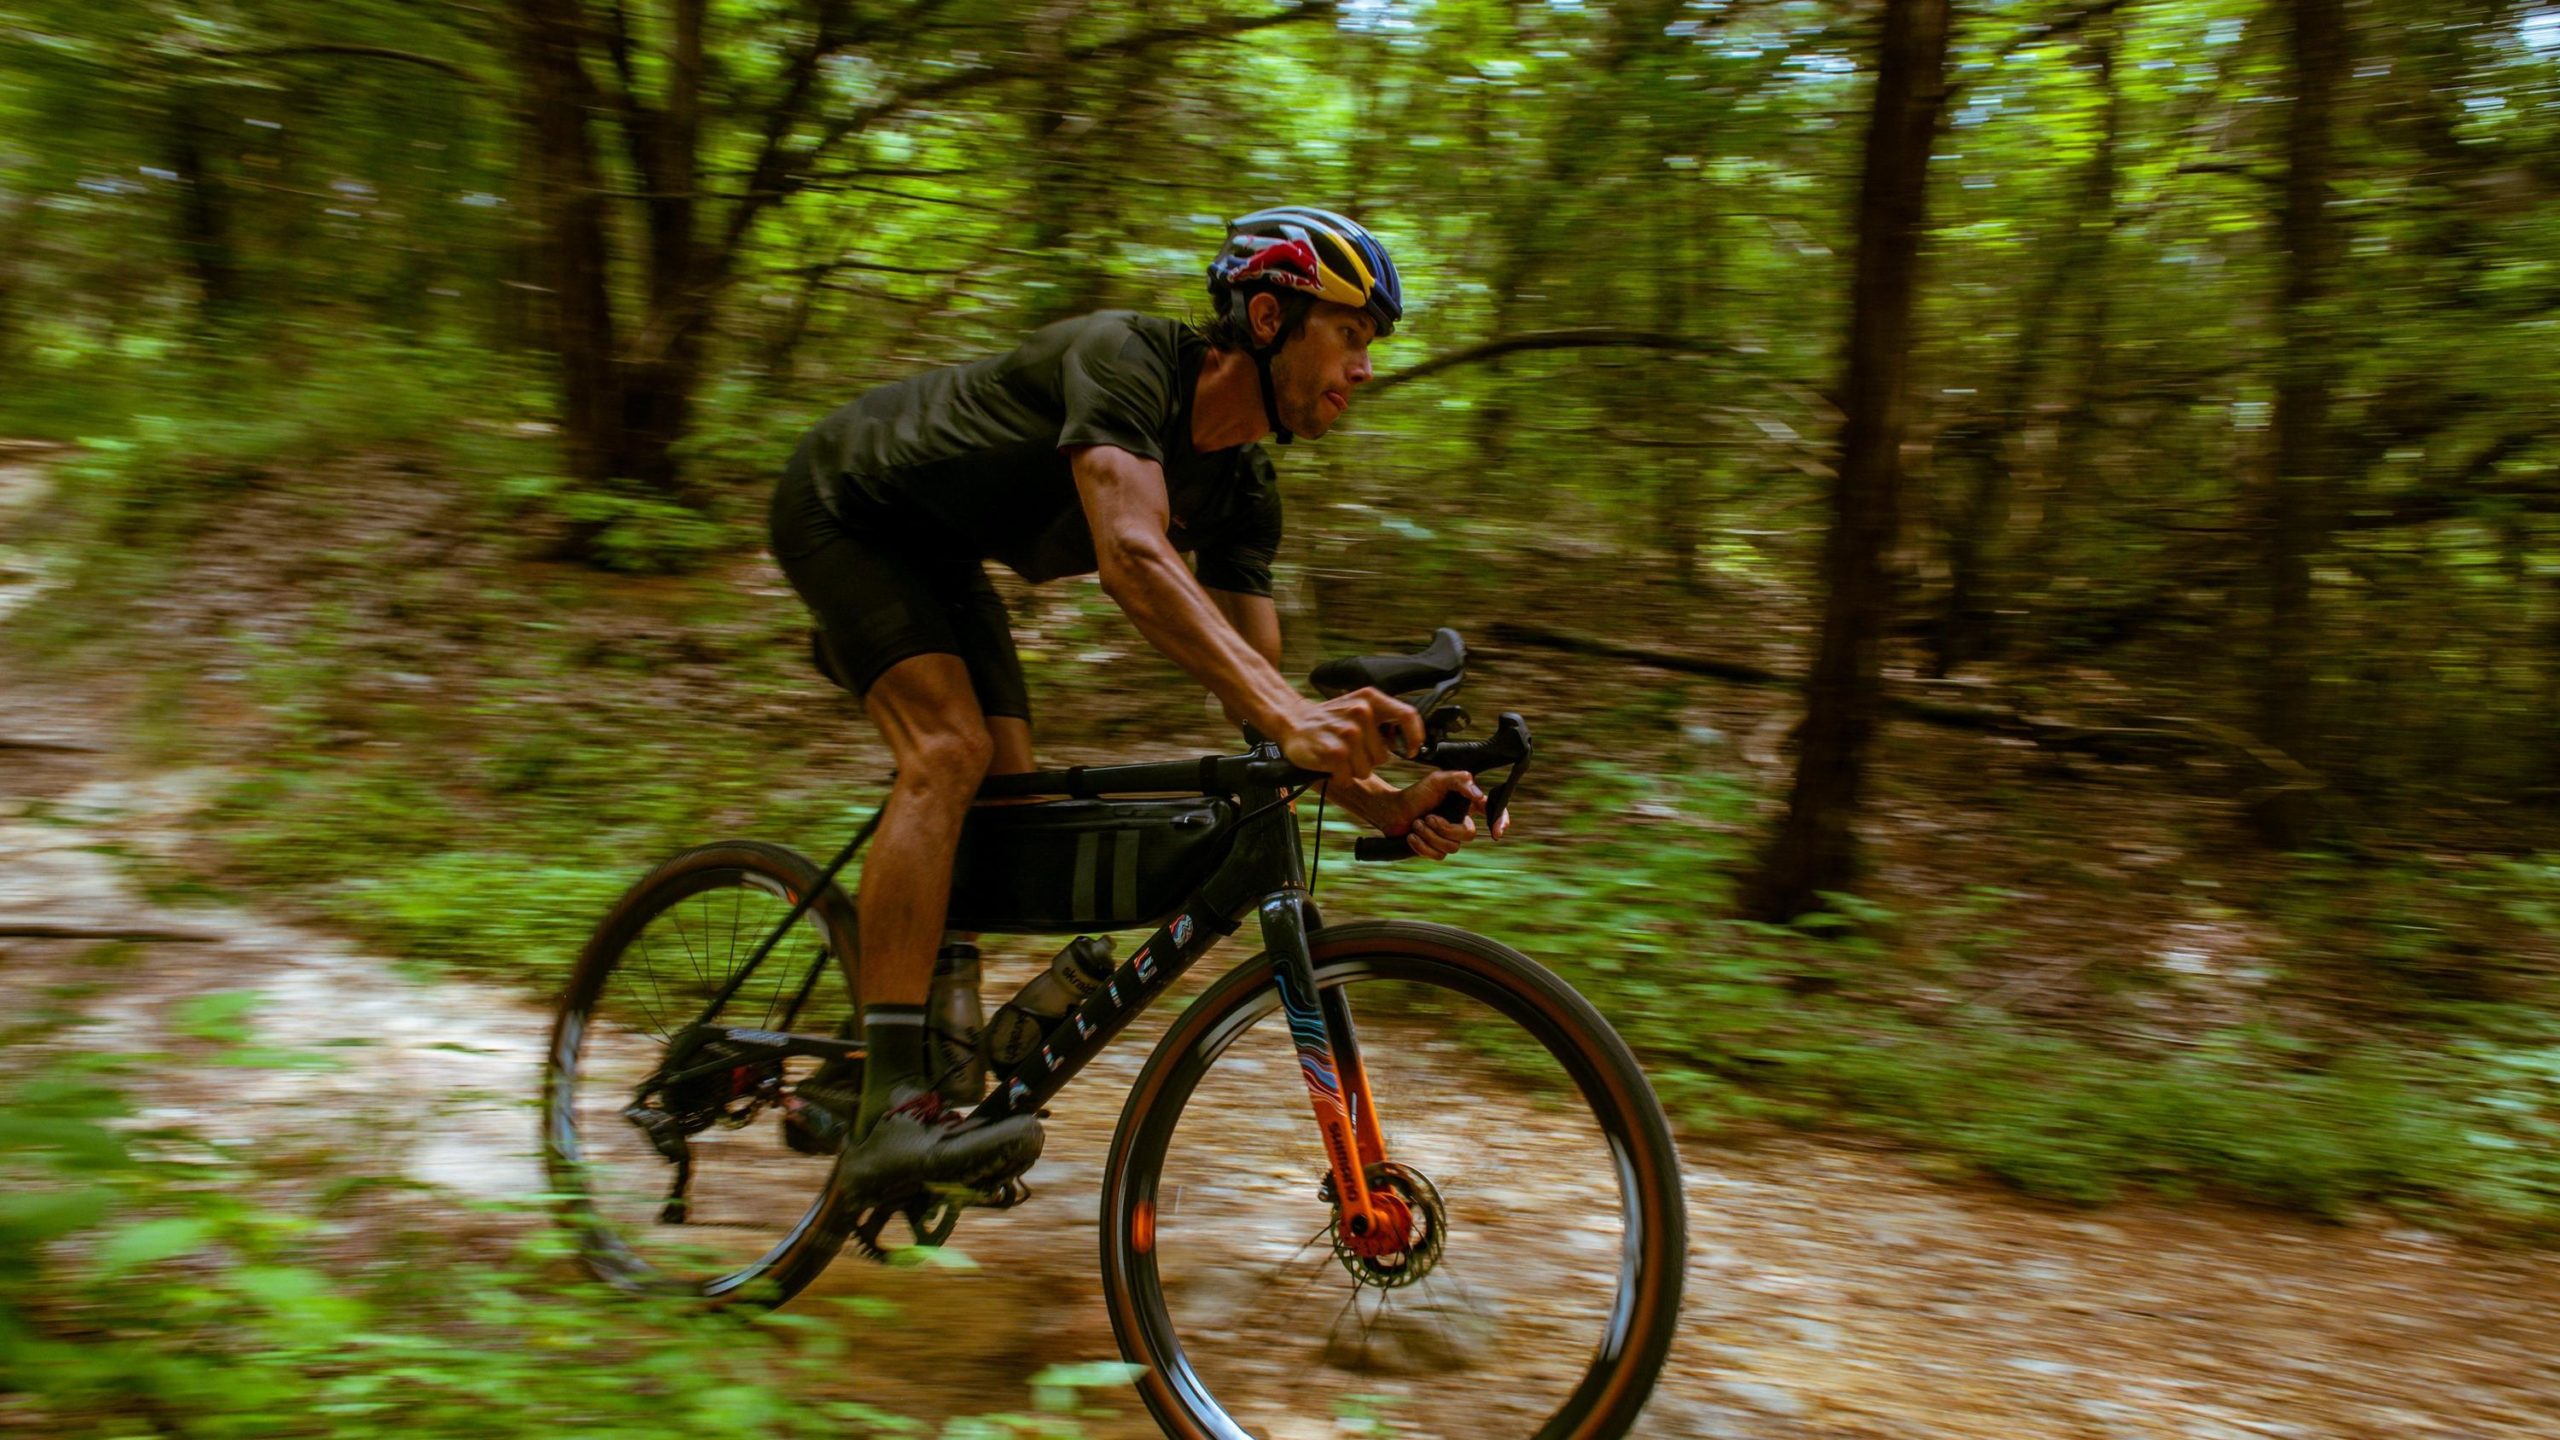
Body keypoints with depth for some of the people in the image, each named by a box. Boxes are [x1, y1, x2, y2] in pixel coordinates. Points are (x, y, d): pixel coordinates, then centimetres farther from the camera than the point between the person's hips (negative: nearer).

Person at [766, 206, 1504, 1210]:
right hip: (844, 509, -8)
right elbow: (1134, 559, -49)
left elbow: (1254, 686, -12)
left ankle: (947, 1065, 15)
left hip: (942, 551, 9)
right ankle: (890, 1111, -29)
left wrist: (1383, 804, -29)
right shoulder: (1122, 358, -33)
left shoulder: (1242, 492, -9)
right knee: (946, 750, -26)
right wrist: (1289, 713, -60)